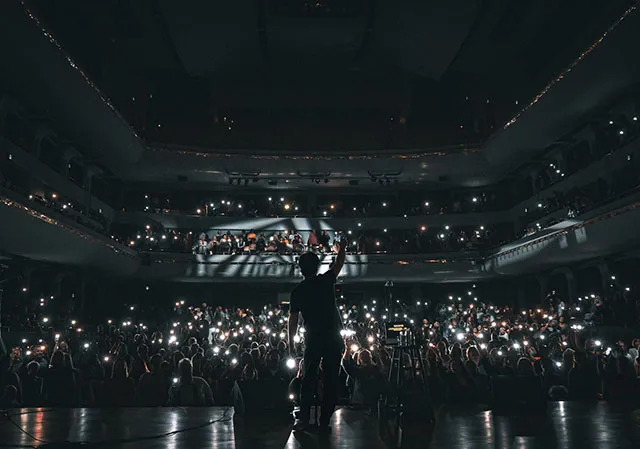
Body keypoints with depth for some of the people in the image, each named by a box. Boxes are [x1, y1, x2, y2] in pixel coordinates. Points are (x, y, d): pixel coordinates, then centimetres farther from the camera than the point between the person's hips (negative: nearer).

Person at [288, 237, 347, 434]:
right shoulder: (326, 281, -2)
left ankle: (303, 419, 10)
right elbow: (339, 263, 15)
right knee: (331, 380, 4)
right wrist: (342, 247, 31)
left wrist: (291, 340, 10)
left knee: (309, 379, 11)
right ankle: (324, 422, 6)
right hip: (333, 338, -1)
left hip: (312, 340, 1)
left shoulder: (297, 291, -1)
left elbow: (293, 319, 0)